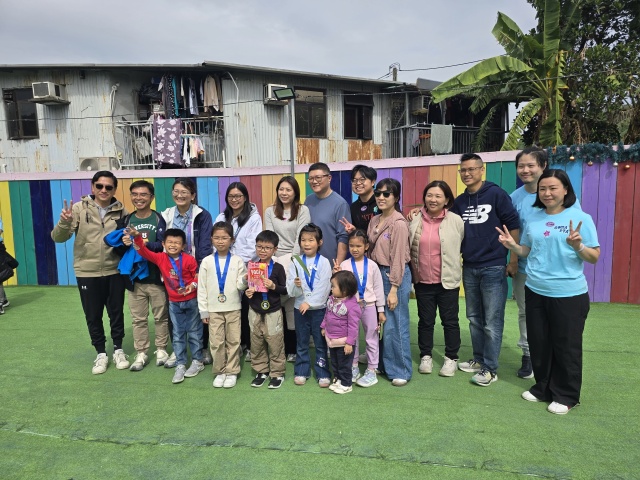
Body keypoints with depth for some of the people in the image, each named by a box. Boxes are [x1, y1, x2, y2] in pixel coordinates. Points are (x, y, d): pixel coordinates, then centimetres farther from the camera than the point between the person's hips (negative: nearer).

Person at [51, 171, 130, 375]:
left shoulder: (121, 211, 0)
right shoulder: (79, 208, -6)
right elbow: (58, 238, -9)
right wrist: (64, 222, -30)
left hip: (115, 272, 1)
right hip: (87, 273, -1)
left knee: (116, 312, 12)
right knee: (93, 316, 10)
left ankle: (118, 350, 30)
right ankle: (101, 354, 27)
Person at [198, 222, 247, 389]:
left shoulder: (237, 261, -1)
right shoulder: (207, 262, 1)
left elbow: (240, 286, -2)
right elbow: (201, 287, 2)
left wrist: (245, 281, -25)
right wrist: (203, 311, 0)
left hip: (233, 308, 0)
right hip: (214, 309, 1)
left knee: (233, 341, 6)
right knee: (216, 342, 6)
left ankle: (232, 372, 20)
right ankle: (220, 372, 21)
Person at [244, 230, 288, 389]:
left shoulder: (278, 268, -8)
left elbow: (285, 290, -6)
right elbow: (247, 286, 12)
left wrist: (274, 286, -23)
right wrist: (247, 292, -9)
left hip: (273, 312, -3)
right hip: (255, 311, 4)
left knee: (275, 344, 3)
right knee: (256, 343, 12)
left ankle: (277, 373, 19)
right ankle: (261, 371, 28)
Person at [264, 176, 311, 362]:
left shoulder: (303, 211, 2)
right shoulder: (270, 211, 10)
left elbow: (301, 238, -5)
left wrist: (291, 261, -13)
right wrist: (276, 262, -9)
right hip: (275, 262, 2)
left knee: (293, 307, -3)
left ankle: (292, 348, 9)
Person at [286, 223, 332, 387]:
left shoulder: (324, 262, -6)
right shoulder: (296, 262, 0)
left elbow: (324, 288, -12)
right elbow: (290, 290, -3)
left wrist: (309, 303, -17)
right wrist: (295, 285, -24)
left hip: (319, 308, -2)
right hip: (299, 308, 2)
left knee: (321, 342, 7)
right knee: (301, 342, 13)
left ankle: (323, 373, 19)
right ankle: (301, 372, 26)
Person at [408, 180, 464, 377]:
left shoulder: (456, 221, -7)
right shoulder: (415, 221, 1)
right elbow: (408, 248, 8)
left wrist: (456, 265, 0)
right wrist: (412, 273, 6)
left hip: (448, 281, -2)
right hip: (422, 281, 2)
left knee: (450, 321, 10)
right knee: (425, 321, 14)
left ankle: (451, 358, 26)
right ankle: (426, 356, 30)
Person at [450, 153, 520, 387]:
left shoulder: (496, 194, -6)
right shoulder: (459, 202, 8)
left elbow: (514, 225, -7)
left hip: (493, 268, -5)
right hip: (469, 269, 6)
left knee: (492, 321, 0)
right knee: (474, 318, 14)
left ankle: (490, 369, 9)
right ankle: (479, 359, 28)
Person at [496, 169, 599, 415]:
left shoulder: (581, 218, -8)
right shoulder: (533, 219, 6)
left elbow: (594, 257, -8)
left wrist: (578, 246, -27)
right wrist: (512, 245, -7)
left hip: (569, 294, -5)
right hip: (535, 292, 5)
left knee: (566, 346, 7)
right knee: (538, 343, 15)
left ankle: (566, 395, 24)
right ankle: (543, 388, 33)